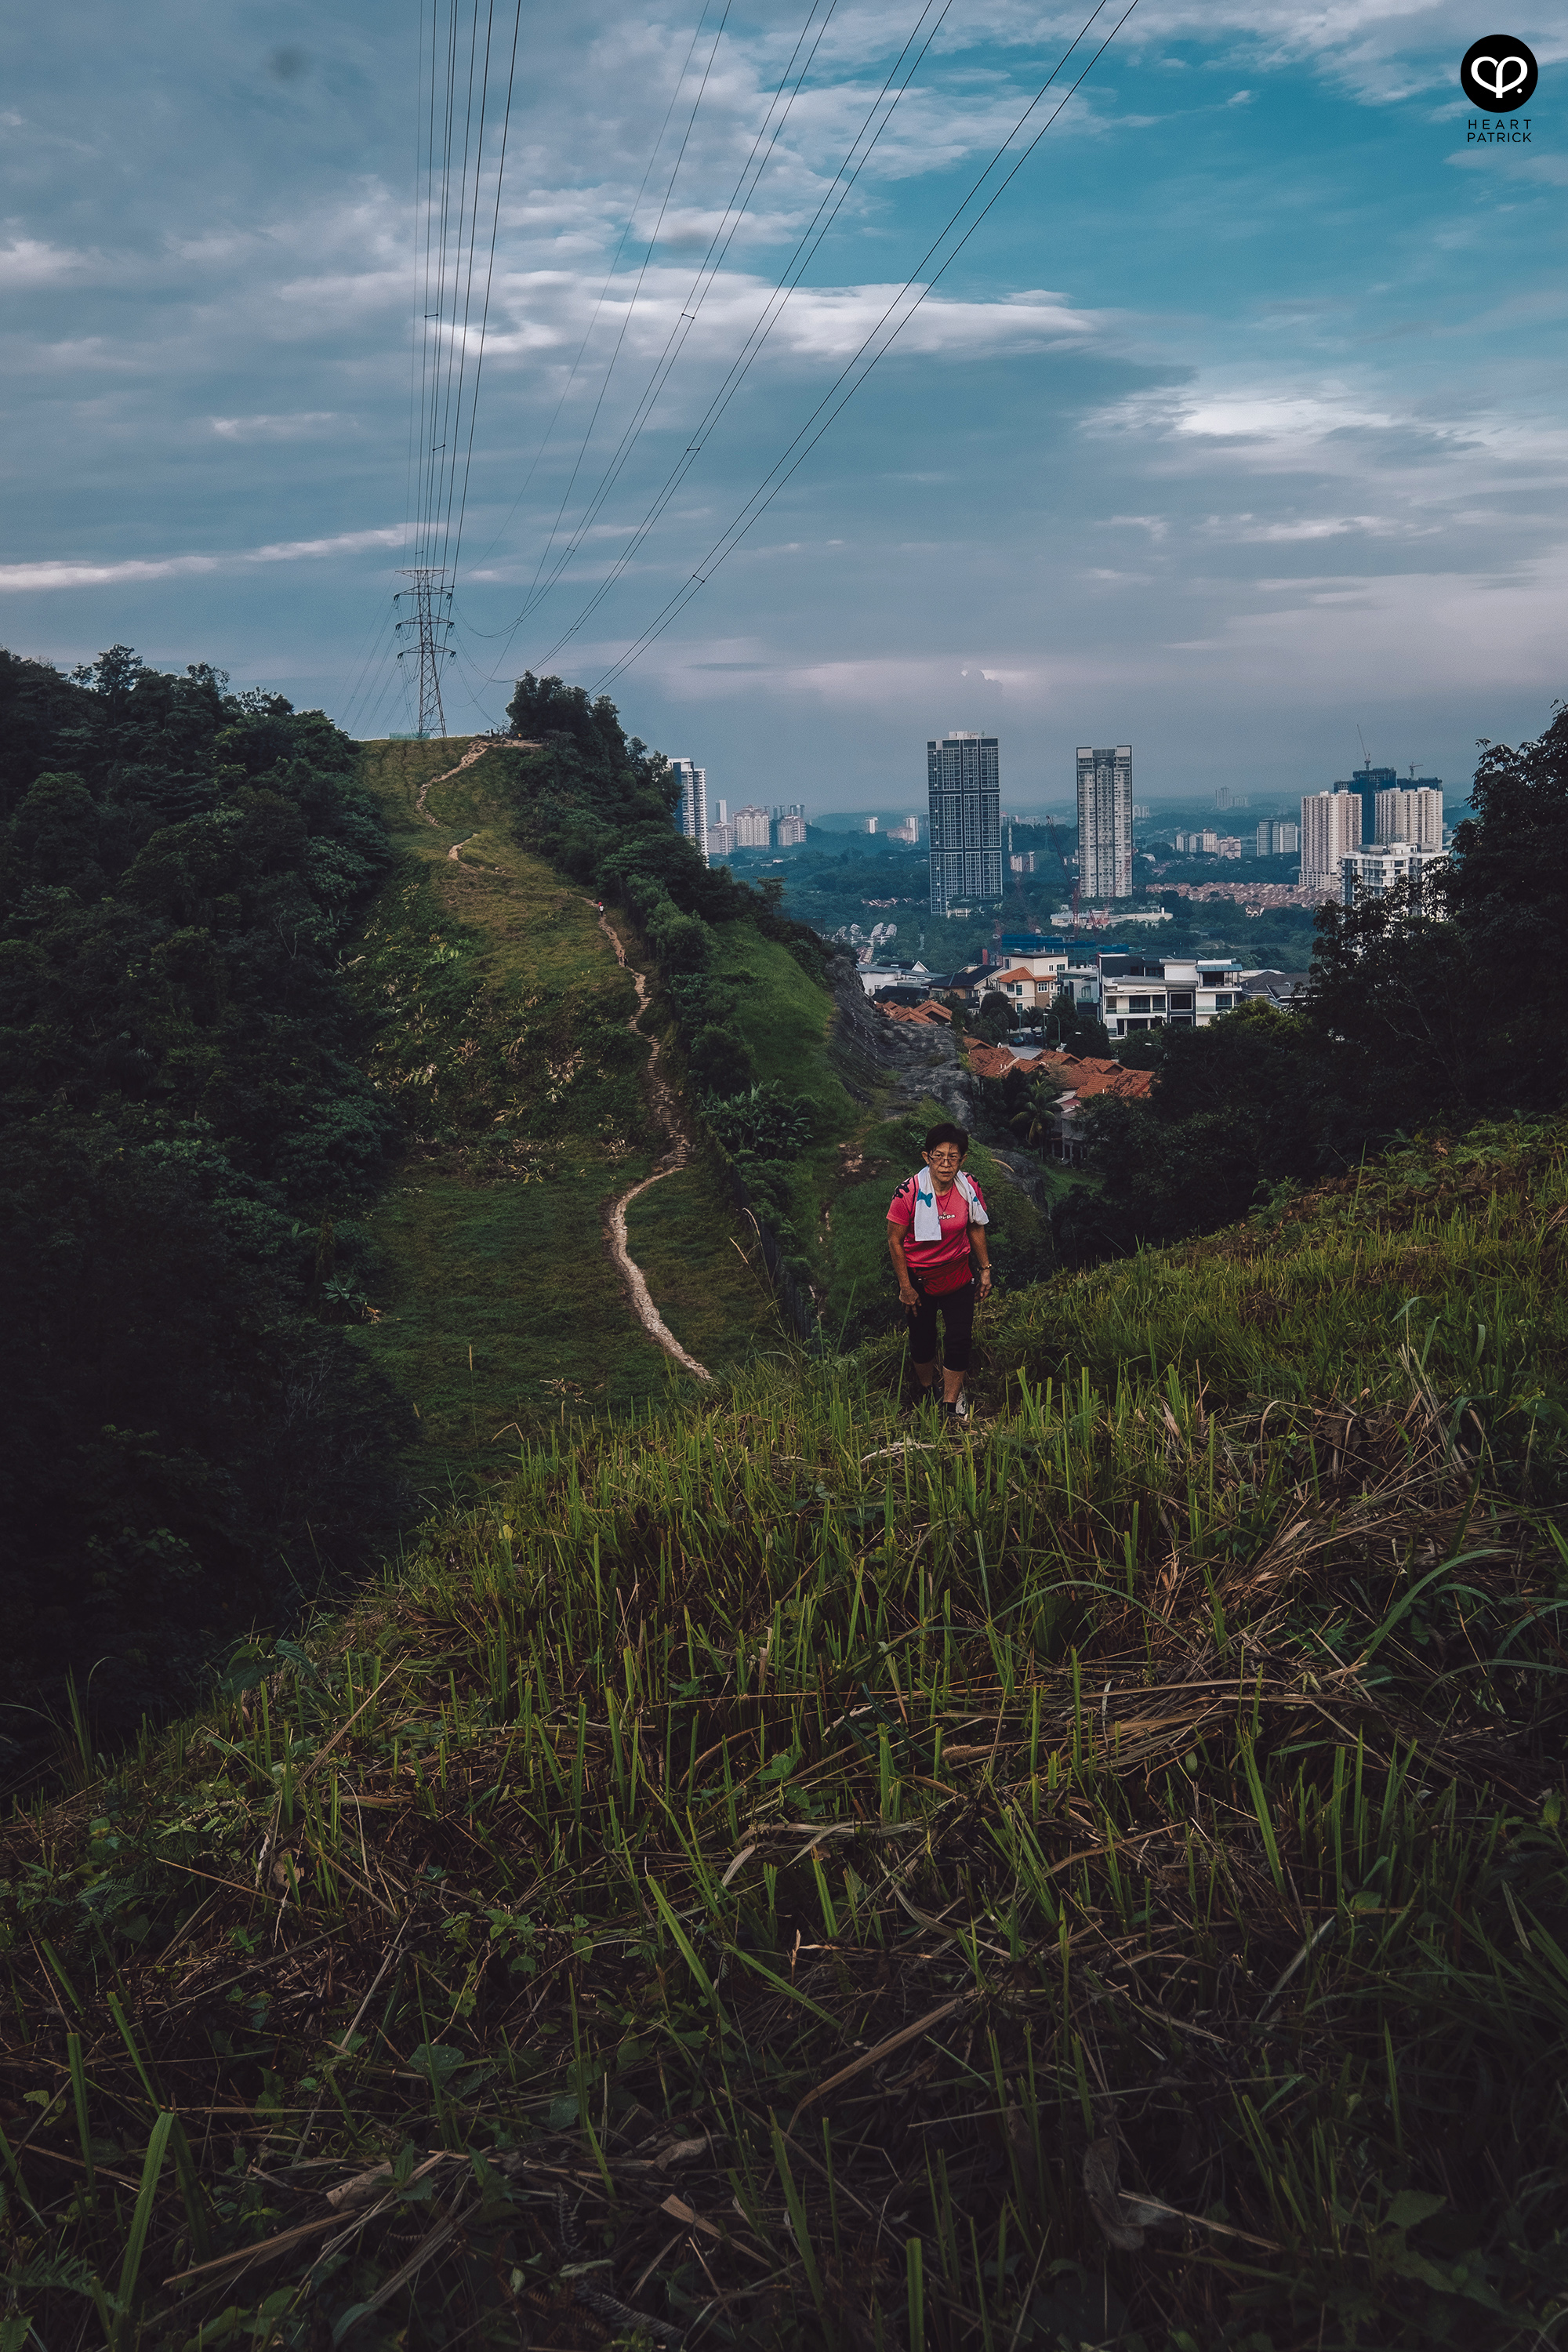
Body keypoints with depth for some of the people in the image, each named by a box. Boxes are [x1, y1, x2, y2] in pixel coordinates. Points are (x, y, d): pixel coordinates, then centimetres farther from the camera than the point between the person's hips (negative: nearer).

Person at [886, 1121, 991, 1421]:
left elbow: (976, 1230, 4)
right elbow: (895, 1241, -14)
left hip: (958, 1276, 2)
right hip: (919, 1277, -2)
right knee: (922, 1337, 16)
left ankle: (951, 1401, 24)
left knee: (959, 1339, 3)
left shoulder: (969, 1188, -14)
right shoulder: (909, 1191, -24)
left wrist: (985, 1269, 9)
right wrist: (905, 1286, -10)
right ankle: (924, 1386, 45)